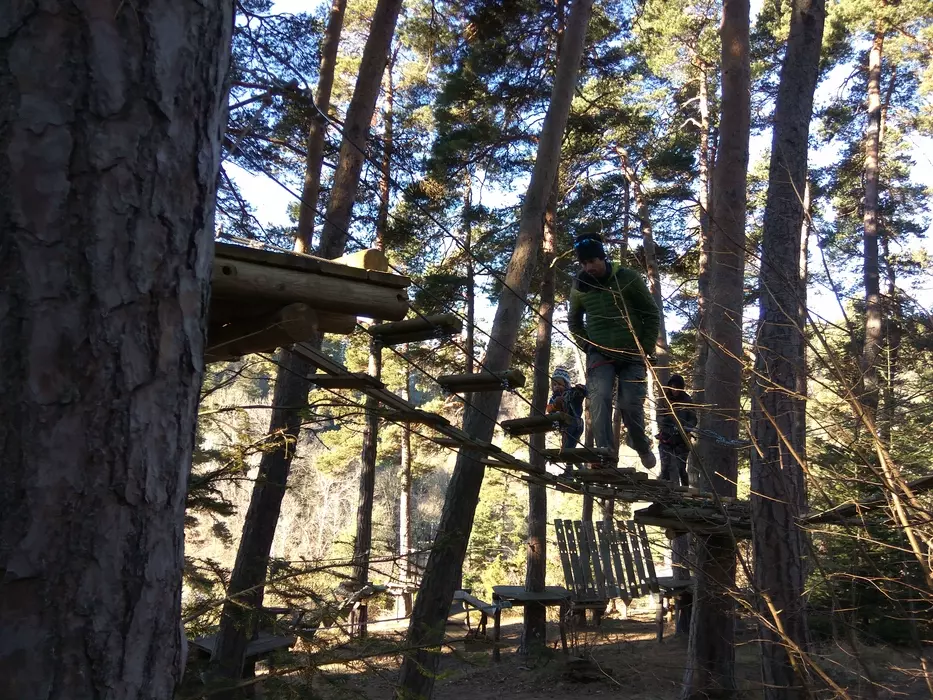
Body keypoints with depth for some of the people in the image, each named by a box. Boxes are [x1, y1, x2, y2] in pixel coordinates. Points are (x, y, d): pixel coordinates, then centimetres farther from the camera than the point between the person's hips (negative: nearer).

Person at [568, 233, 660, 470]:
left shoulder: (628, 278, -9)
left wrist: (646, 348, -5)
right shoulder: (579, 286, 0)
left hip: (632, 355, -2)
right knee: (599, 398, -21)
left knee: (631, 405, -5)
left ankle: (641, 446, 25)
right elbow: (575, 321, 17)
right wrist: (587, 346, 4)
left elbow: (652, 314, -1)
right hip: (600, 354, 2)